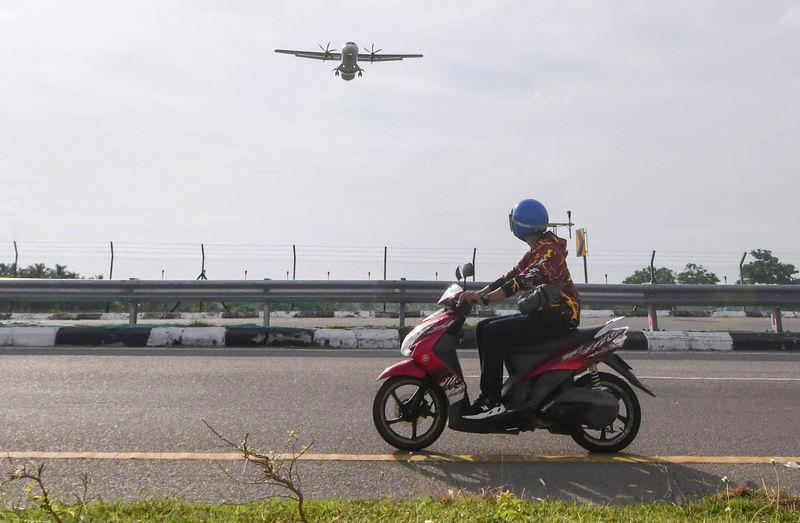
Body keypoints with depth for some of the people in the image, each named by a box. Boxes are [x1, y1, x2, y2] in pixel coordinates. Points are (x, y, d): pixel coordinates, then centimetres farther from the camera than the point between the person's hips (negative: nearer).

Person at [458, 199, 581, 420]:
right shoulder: (535, 251, 18)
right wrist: (479, 293, 1)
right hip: (540, 313, 10)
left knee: (494, 332, -23)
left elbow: (524, 280, -30)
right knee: (483, 328, 3)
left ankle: (492, 401, -20)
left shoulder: (550, 250, -15)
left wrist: (485, 299, -36)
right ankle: (490, 390, 3)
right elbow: (510, 276, 13)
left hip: (557, 316, -10)